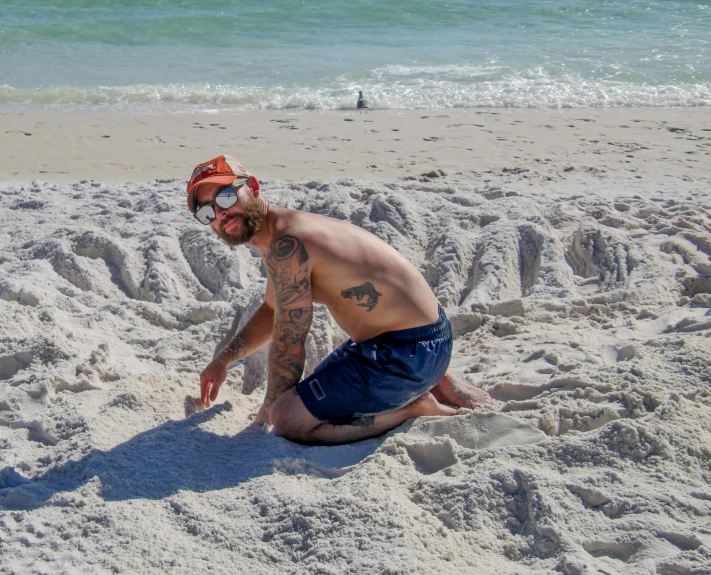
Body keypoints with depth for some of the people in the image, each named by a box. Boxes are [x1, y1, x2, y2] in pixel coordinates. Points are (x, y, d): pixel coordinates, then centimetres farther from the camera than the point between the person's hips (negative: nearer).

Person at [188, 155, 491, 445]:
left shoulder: (286, 244, -22)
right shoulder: (276, 236, 11)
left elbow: (288, 343, -15)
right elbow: (272, 310, 29)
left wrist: (270, 408, 0)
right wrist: (222, 360, 24)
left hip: (410, 351, -11)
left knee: (290, 420, -15)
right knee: (318, 388, 32)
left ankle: (416, 407, -4)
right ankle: (431, 384, 21)